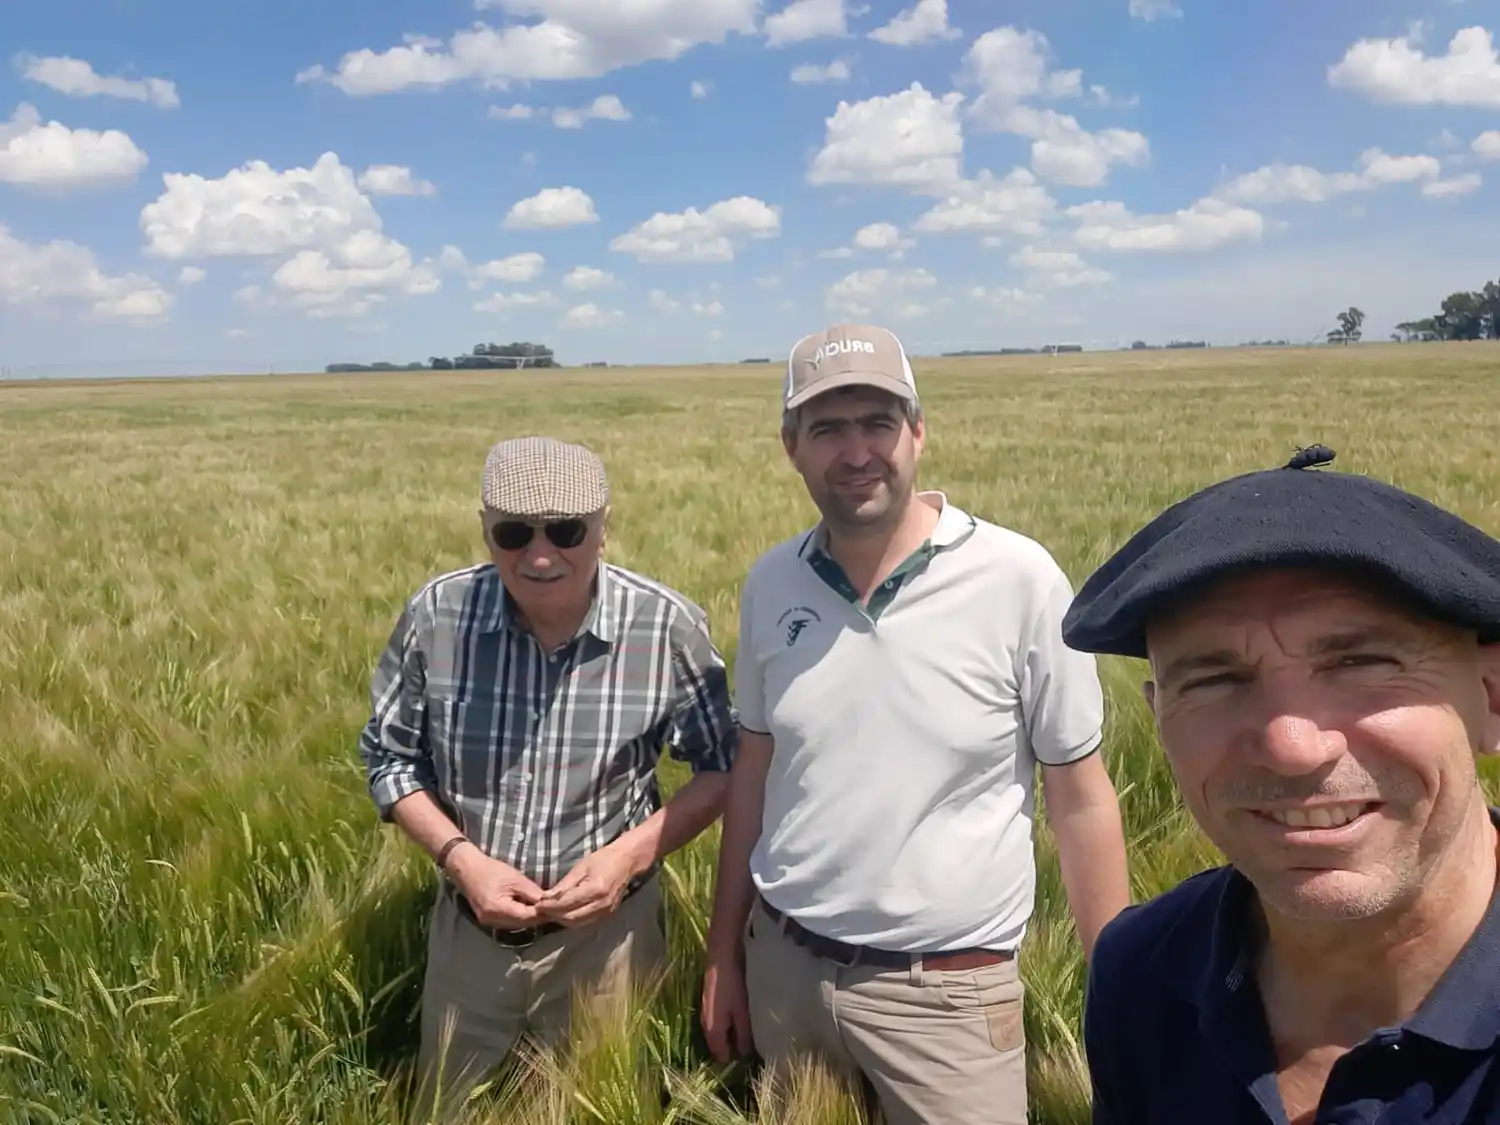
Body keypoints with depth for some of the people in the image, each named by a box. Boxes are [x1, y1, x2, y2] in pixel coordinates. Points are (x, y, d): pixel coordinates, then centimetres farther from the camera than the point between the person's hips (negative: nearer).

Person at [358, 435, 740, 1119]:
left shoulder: (669, 627, -19)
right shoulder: (435, 616, -16)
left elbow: (724, 767, -5)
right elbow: (391, 757, -1)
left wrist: (633, 852, -19)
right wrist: (458, 856, -16)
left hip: (607, 929, -2)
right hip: (468, 925, 2)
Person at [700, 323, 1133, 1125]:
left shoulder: (1019, 579, -14)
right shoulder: (770, 583, -3)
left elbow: (1080, 796, -6)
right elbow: (753, 771, 7)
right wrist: (723, 955, 10)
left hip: (945, 991, -3)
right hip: (783, 965, 4)